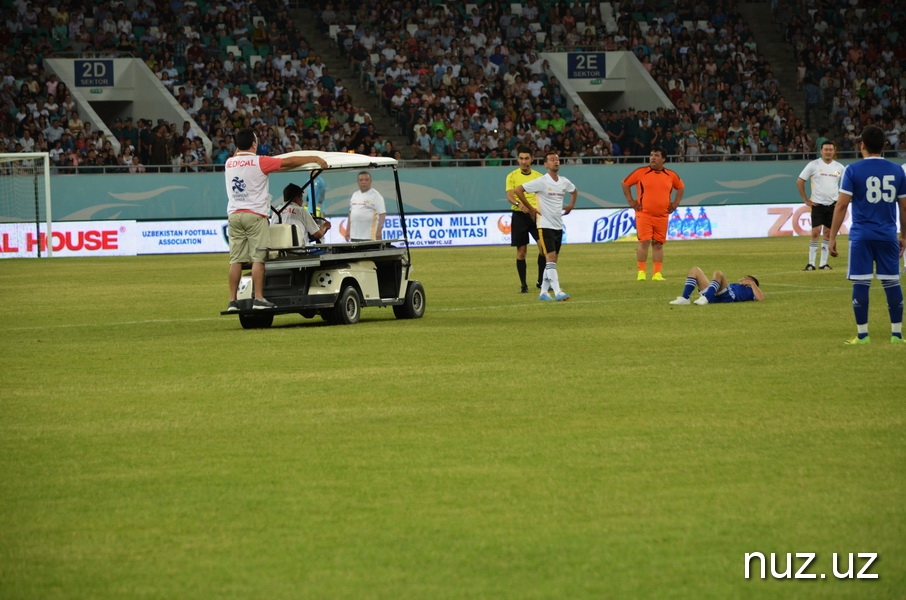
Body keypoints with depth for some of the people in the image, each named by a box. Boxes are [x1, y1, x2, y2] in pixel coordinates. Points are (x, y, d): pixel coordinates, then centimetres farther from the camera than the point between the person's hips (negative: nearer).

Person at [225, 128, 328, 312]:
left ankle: (232, 300, 0)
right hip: (255, 214, -5)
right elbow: (289, 162, -1)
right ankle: (258, 299, -8)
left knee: (236, 260, 2)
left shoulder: (229, 163, 9)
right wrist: (315, 159, 7)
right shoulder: (259, 162, -5)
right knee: (258, 258, -4)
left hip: (234, 214, 5)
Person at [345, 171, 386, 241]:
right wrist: (348, 230, 17)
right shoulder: (354, 195, 16)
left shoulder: (375, 195, -5)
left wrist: (378, 232, -19)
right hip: (354, 236, 7)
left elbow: (382, 214, -10)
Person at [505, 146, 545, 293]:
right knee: (521, 251, 0)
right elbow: (509, 196, -10)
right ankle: (523, 285, 8)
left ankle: (541, 281, 4)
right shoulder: (512, 176, 2)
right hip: (519, 215, -2)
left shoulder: (539, 176, 10)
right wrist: (519, 204, -30)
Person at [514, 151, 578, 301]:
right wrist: (530, 208, -13)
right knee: (551, 258, -14)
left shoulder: (564, 182, 7)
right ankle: (557, 292, -19)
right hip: (545, 225, -7)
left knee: (552, 261, 9)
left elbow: (574, 191, 31)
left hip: (558, 226, 7)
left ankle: (544, 292, 16)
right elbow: (517, 190, -15)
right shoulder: (541, 182, -12)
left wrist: (571, 205, 14)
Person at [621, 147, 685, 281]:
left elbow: (680, 187, 23)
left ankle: (657, 273, 7)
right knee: (644, 242, -8)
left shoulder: (671, 175, 6)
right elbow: (625, 183, 7)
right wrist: (630, 201, 1)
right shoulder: (640, 172, -2)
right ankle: (641, 272, -4)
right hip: (644, 214, -2)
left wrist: (676, 203, 12)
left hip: (662, 216, 3)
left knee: (658, 244, 5)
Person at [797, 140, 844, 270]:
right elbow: (800, 181, -2)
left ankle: (823, 263, 10)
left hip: (832, 205, 3)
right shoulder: (814, 165, -5)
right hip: (818, 204, -3)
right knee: (815, 233, -10)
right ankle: (811, 263, -5)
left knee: (828, 234, 4)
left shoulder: (839, 167, 5)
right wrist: (806, 200, -4)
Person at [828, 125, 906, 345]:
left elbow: (842, 205, -8)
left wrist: (832, 238, -4)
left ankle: (862, 334, 3)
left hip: (861, 236, -3)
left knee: (860, 283, 1)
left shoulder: (853, 170, -5)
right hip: (888, 235, 3)